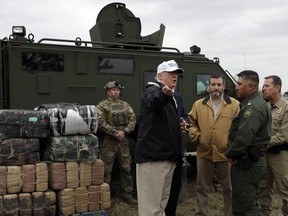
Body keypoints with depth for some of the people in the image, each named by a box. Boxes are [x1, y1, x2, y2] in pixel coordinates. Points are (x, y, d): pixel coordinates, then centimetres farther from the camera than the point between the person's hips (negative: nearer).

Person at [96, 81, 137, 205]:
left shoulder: (125, 105, 13)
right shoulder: (101, 106, -1)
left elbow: (133, 120, 5)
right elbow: (101, 123, -10)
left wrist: (124, 131, -10)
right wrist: (116, 132, -15)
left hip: (123, 140, 5)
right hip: (108, 141, -4)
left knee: (126, 168, 9)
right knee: (106, 170, -1)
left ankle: (127, 194, 20)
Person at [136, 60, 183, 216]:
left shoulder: (170, 96, 20)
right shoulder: (153, 91, -10)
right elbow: (154, 100, -38)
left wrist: (180, 125, 20)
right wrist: (164, 94, -58)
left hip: (167, 156, 10)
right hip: (153, 156, -10)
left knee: (162, 200, 19)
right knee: (151, 203, -7)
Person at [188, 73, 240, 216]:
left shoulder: (234, 104, -1)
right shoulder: (198, 105, 6)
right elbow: (191, 123, 11)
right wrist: (196, 136, -4)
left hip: (227, 153, -1)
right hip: (204, 153, 2)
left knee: (229, 188, 12)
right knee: (202, 188, 12)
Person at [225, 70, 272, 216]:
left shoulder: (252, 107, -19)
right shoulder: (257, 103, 16)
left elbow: (244, 136, -28)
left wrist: (230, 153, -10)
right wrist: (233, 153, 6)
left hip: (246, 163, -11)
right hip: (252, 160, 11)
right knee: (247, 203, 20)